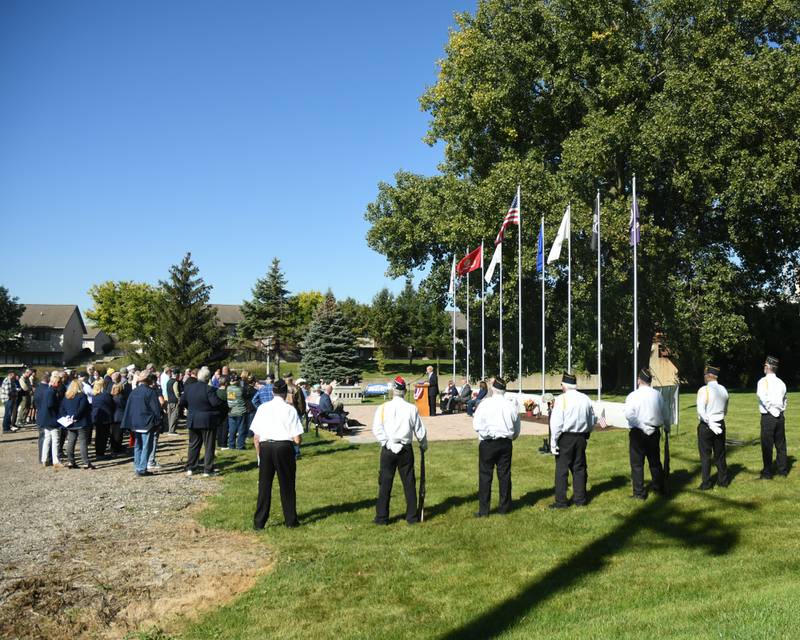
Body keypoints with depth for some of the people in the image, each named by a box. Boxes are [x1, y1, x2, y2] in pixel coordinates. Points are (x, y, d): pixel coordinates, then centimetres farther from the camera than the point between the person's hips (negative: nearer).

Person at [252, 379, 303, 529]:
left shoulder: (262, 408, 6)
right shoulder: (289, 409, -2)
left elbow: (256, 437, 6)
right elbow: (297, 439, -6)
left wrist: (260, 453, 18)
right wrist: (297, 442, 16)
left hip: (265, 447, 2)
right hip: (284, 447, -2)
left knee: (264, 484, 11)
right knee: (287, 484, 11)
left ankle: (258, 522, 15)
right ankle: (291, 521, 21)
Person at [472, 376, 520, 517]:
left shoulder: (485, 404, -10)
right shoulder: (512, 405, 2)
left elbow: (476, 425, -12)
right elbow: (517, 429, 12)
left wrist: (486, 432, 3)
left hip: (488, 443, -4)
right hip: (506, 443, 4)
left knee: (485, 475, 1)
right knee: (504, 474, 11)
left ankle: (483, 510, 2)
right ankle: (504, 506, 19)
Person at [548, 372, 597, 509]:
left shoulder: (561, 399, -12)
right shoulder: (586, 399, 5)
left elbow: (556, 423, -15)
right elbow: (592, 421, 13)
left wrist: (553, 442, -10)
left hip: (565, 438, -5)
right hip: (581, 437, 5)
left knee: (562, 469, 1)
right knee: (579, 468, 14)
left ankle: (561, 501, 3)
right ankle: (580, 499, 20)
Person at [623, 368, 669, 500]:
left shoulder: (633, 396, -11)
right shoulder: (657, 395, 2)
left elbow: (629, 415, -23)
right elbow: (664, 414, 13)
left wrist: (642, 426, -15)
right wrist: (667, 427, 31)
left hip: (638, 433, -4)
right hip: (655, 431, 5)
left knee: (637, 463, 3)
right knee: (655, 461, 19)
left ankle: (639, 493, 4)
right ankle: (659, 487, 31)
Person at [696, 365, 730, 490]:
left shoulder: (704, 390, -14)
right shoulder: (723, 390, 6)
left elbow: (701, 410, -23)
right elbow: (725, 410, 15)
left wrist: (710, 423, -18)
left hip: (706, 425, -6)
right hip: (720, 424, 6)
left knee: (706, 456, 2)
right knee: (720, 454, 15)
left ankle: (706, 483, 5)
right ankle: (723, 480, 23)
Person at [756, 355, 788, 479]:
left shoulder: (763, 381, -11)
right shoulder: (781, 383, 8)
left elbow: (764, 399, -21)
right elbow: (784, 400, 14)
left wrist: (774, 412, -13)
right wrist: (780, 410, 17)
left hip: (768, 417, -6)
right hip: (780, 416, 6)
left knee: (767, 446, 1)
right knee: (781, 445, 14)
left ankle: (767, 473, 5)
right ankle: (783, 470, 22)